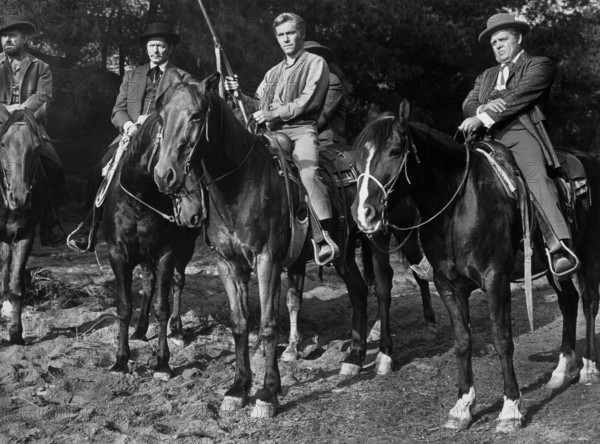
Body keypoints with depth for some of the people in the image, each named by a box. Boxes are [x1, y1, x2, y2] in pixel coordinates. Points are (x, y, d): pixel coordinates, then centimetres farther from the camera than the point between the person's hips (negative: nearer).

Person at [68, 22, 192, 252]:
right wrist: (128, 124, -6)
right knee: (106, 163, -25)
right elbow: (117, 110, 17)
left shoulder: (182, 79, 14)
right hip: (130, 136, 4)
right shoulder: (131, 76, 25)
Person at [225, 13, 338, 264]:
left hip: (302, 130, -7)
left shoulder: (315, 64, 8)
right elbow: (258, 106, 27)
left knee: (308, 174, -32)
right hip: (273, 134, 7)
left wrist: (274, 113, -11)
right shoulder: (273, 73, 27)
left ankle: (324, 238, -35)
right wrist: (239, 95, 8)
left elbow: (308, 100, -6)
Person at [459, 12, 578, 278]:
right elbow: (468, 104, 17)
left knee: (536, 177, -32)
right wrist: (481, 109, -9)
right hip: (488, 138, 7)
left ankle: (559, 248, -47)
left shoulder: (539, 66, 12)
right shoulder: (487, 77, 32)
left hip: (522, 134, -7)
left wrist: (483, 117, -14)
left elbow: (520, 96, -5)